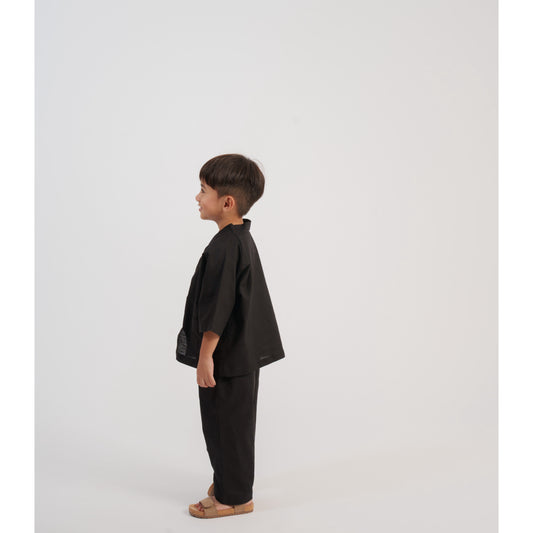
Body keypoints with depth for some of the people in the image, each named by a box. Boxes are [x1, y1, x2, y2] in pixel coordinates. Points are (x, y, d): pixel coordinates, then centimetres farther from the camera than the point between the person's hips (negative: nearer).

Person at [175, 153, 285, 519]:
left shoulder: (223, 248, -24)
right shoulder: (243, 238, 8)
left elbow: (216, 309, -24)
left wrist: (205, 355, -18)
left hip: (226, 358, -10)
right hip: (244, 352, 10)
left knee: (225, 424, 3)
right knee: (234, 422, 21)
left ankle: (233, 497, 17)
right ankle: (231, 481, 36)